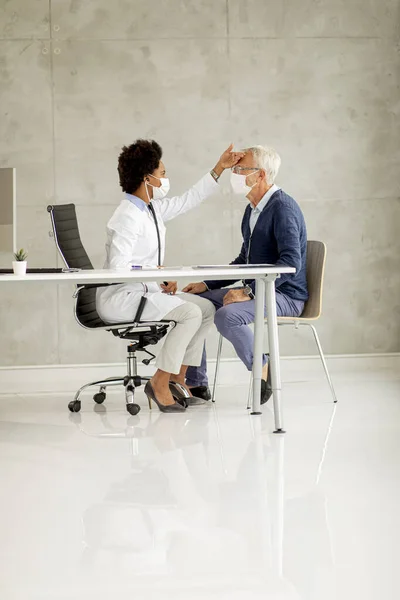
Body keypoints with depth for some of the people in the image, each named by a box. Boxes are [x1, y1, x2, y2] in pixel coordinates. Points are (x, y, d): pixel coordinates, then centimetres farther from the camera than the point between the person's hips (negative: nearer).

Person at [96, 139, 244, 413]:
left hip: (143, 291, 10)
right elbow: (118, 267, -26)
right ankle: (160, 383, -13)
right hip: (120, 298, -10)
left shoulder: (152, 208, 9)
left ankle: (177, 379, 7)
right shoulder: (128, 217, -19)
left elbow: (188, 200, 21)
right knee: (190, 313, -23)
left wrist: (219, 169, 21)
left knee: (206, 308, 4)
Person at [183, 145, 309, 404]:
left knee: (226, 315, -33)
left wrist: (248, 291, -30)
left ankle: (263, 372, -12)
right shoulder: (253, 208, 13)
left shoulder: (283, 207, -17)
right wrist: (207, 284, 11)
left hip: (284, 295, -10)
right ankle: (195, 384, 6)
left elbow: (291, 262, -28)